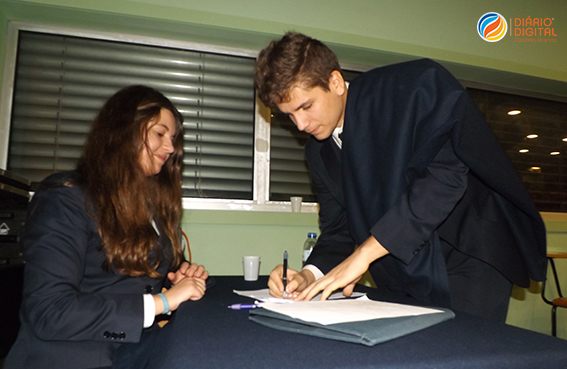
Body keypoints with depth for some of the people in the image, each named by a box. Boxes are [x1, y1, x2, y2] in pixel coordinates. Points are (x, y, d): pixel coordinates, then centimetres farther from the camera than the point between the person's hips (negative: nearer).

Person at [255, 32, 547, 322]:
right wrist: (310, 275, -15)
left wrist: (365, 252, -28)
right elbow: (337, 228, 6)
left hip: (470, 258, -5)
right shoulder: (318, 151, 3)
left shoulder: (418, 84, -16)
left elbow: (447, 171, -27)